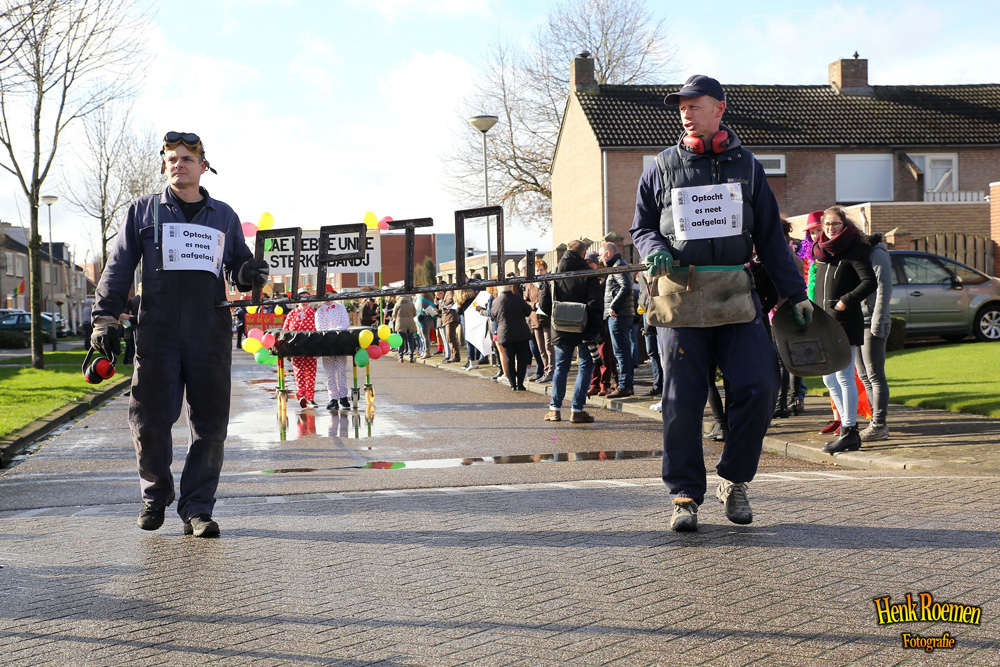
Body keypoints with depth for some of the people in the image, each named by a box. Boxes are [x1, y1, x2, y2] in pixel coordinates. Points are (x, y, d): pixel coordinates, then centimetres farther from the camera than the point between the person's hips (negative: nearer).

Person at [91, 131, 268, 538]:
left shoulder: (224, 216, 17)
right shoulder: (144, 211, 13)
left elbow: (238, 265, 24)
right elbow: (119, 267, 10)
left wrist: (248, 274, -1)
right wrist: (105, 317, 1)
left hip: (211, 332, 1)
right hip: (157, 331, -1)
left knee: (209, 423, -2)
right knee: (150, 418, -2)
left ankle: (197, 508, 5)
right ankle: (155, 495, 21)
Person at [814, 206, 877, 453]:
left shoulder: (854, 250, -7)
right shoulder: (822, 252, 16)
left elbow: (870, 282, -15)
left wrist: (846, 301, -19)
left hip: (846, 323, -8)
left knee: (844, 377, -7)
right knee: (829, 379, 11)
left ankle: (849, 433, -2)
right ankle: (847, 424, 20)